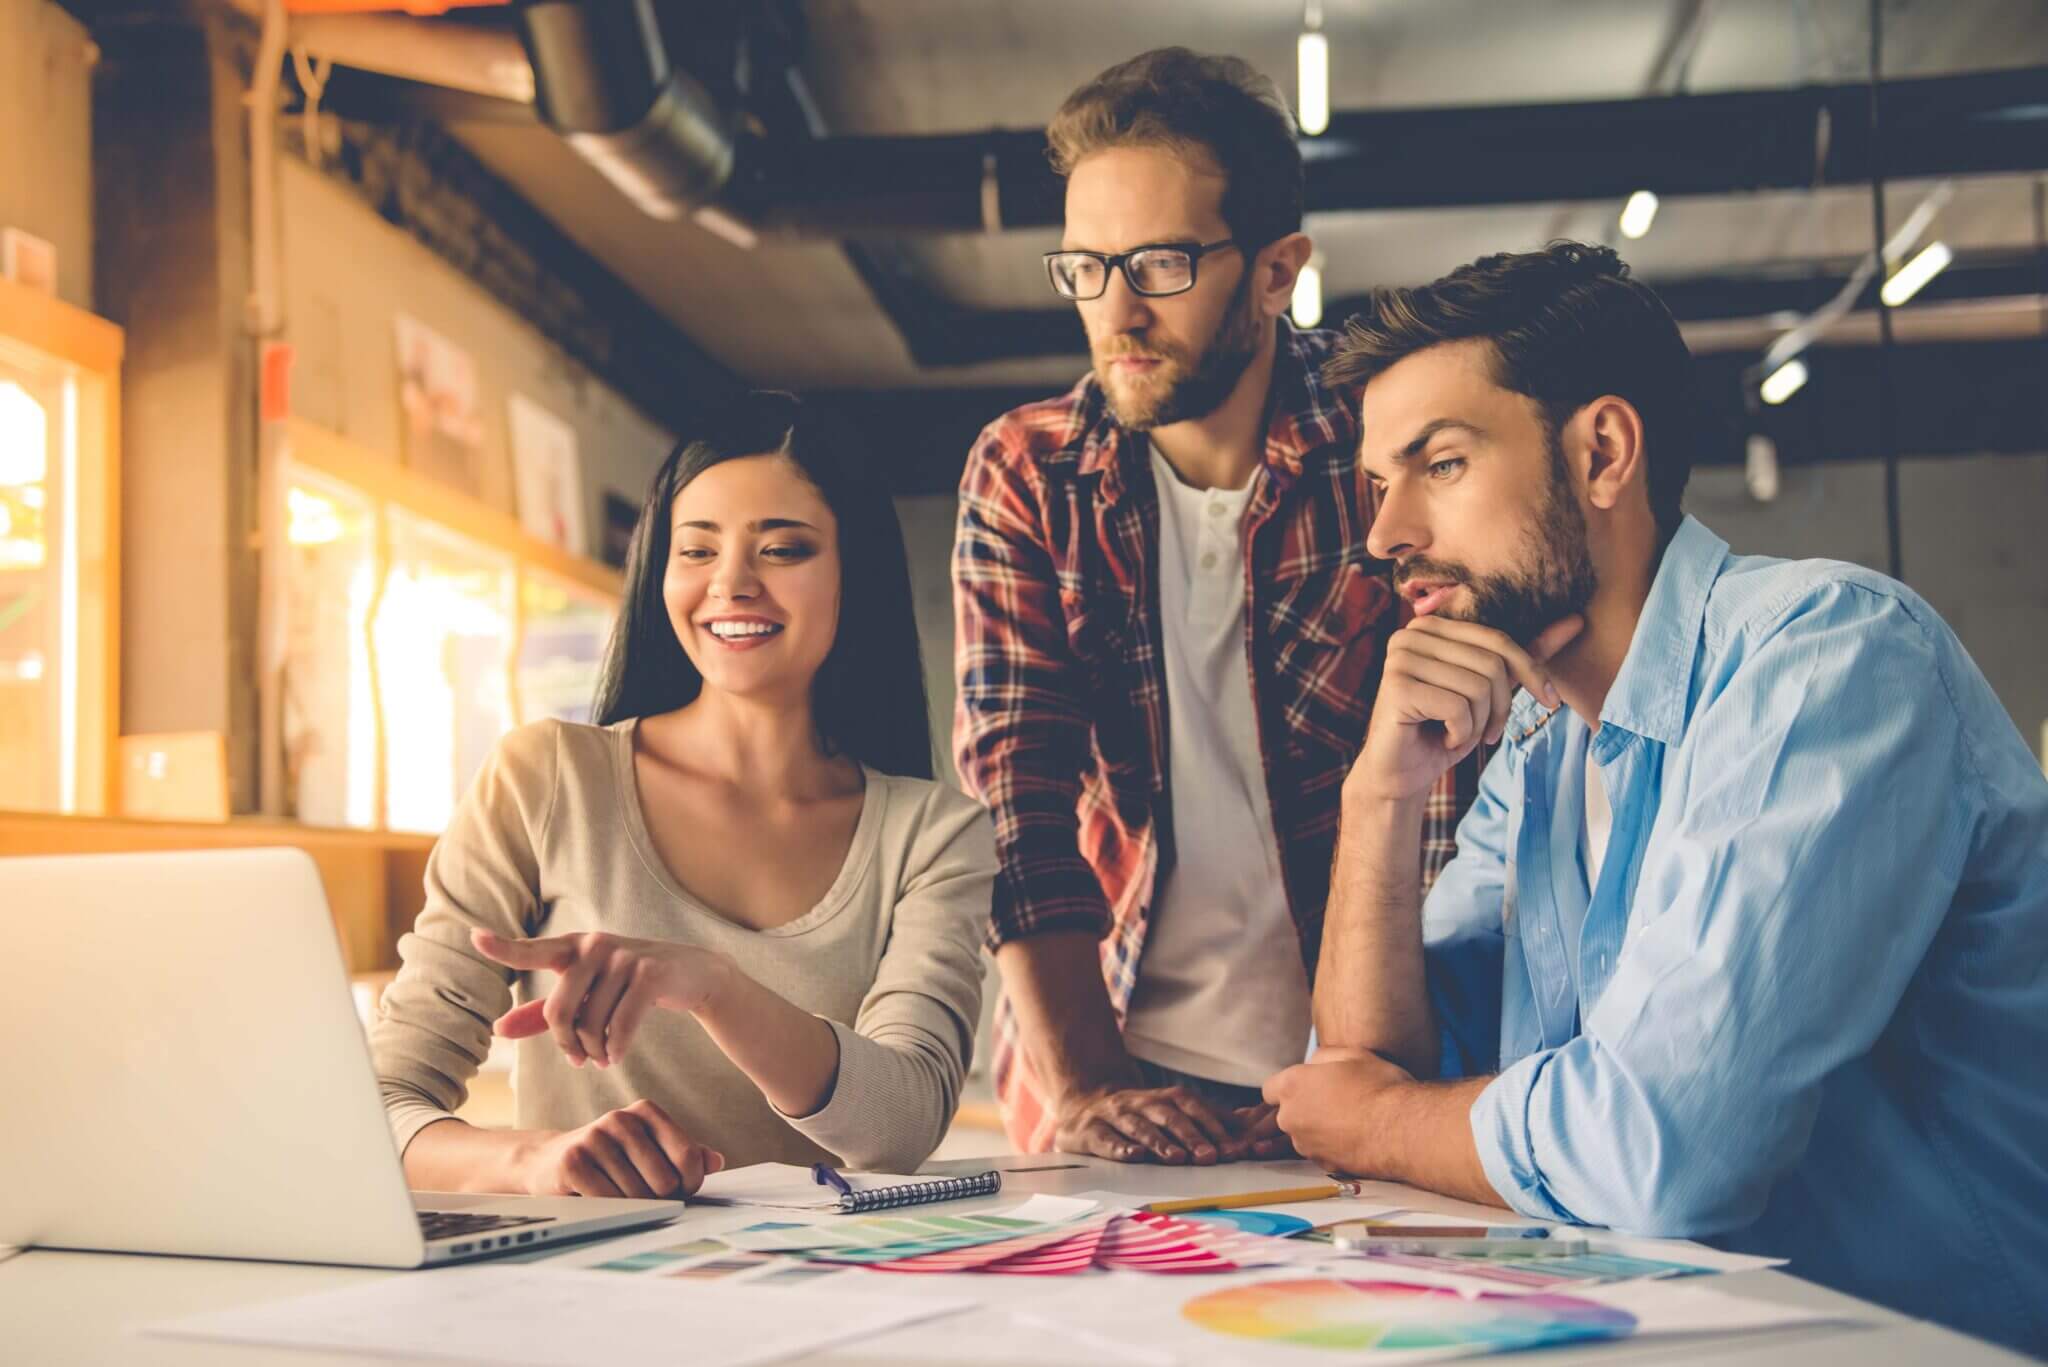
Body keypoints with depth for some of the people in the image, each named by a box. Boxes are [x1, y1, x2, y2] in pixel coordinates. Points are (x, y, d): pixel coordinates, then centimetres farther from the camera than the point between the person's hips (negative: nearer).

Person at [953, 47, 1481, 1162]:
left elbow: (1446, 802, -7)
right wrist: (1082, 1081, -13)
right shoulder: (1024, 475, 2)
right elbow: (1018, 794, -3)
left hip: (1347, 1073, -1)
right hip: (1113, 1071, 2)